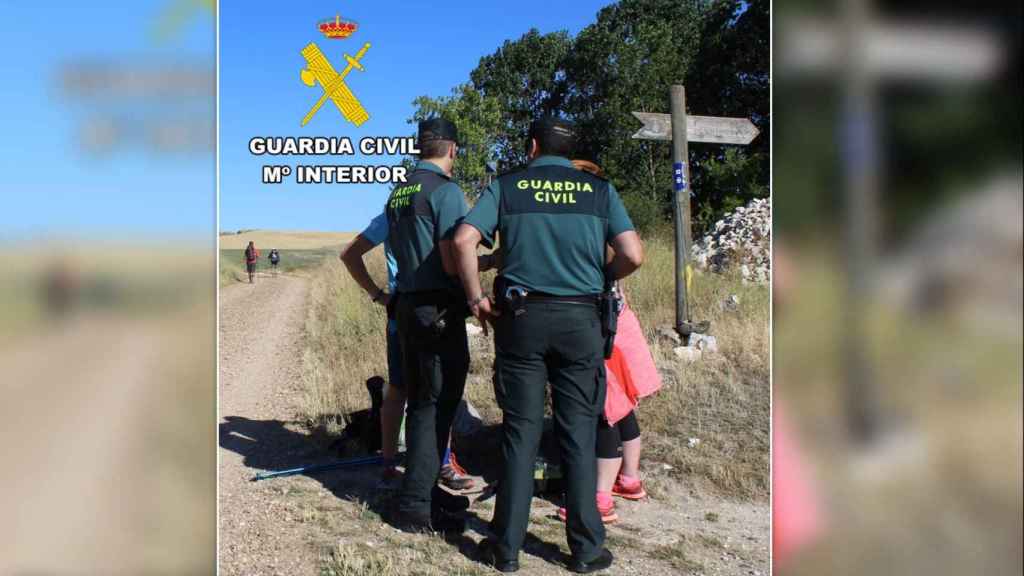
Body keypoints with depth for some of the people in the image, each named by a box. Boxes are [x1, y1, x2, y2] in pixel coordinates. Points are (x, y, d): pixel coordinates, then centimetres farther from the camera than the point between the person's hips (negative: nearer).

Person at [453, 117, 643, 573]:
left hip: (521, 317, 0)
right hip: (580, 319, 0)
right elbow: (633, 256, -4)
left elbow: (463, 241, -8)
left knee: (520, 432, 7)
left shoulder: (505, 186, 5)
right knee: (579, 434, 8)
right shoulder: (599, 190, 6)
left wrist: (476, 299, 1)